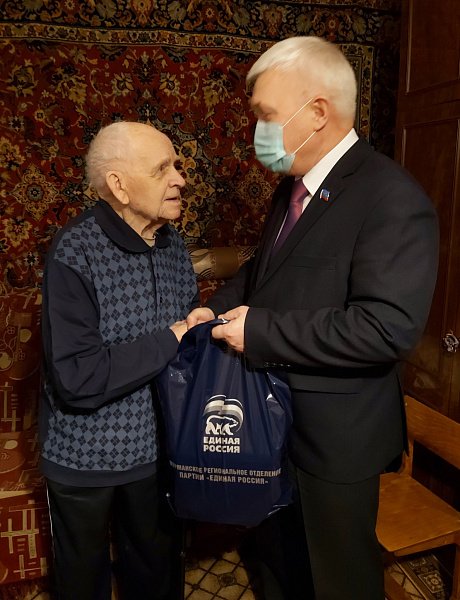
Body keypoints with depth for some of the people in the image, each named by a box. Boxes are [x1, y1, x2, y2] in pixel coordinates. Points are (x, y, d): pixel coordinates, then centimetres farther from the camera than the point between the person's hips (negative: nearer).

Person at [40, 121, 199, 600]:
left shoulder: (172, 243, -1)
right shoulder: (74, 253, -22)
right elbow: (77, 379, -26)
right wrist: (171, 340, -22)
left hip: (156, 445, 5)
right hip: (86, 456, -4)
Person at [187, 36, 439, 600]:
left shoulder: (391, 197, -22)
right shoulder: (292, 186, 6)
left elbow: (389, 326, -30)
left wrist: (260, 331, -26)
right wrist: (219, 307, -1)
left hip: (335, 432, -8)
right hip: (274, 417, 8)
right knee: (278, 554, 29)